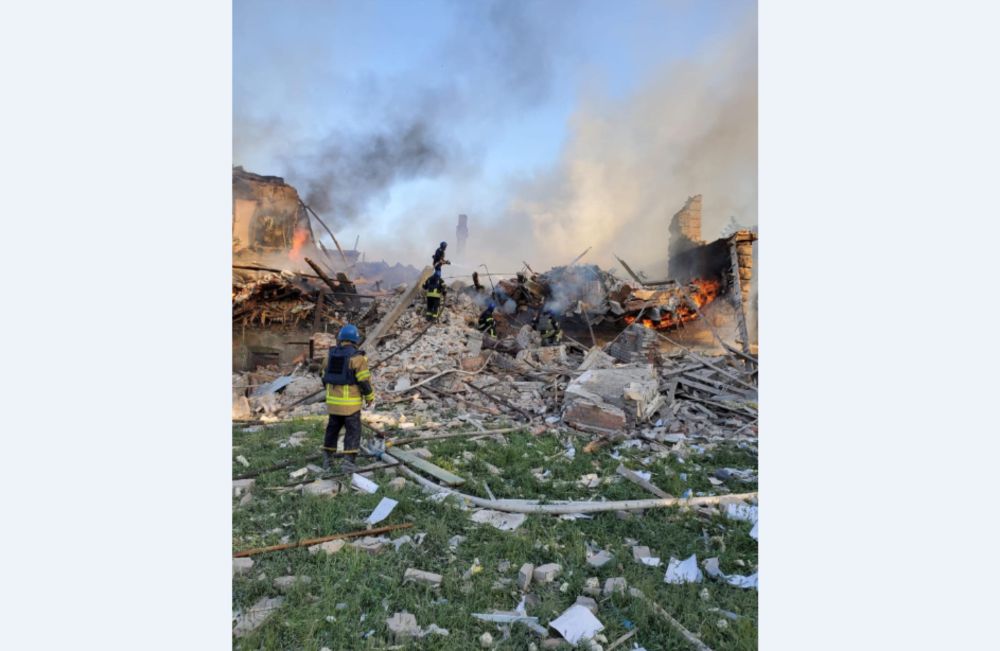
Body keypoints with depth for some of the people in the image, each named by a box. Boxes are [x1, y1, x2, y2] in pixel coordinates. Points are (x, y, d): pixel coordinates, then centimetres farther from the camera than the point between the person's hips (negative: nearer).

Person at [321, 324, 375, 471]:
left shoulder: (331, 354, 5)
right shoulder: (357, 357, -14)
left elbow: (326, 377, 13)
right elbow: (364, 381, -14)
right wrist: (370, 397, 0)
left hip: (333, 401, 5)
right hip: (350, 402, -5)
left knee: (332, 429, 18)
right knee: (353, 431, 5)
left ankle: (327, 459, 24)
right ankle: (348, 461, 0)